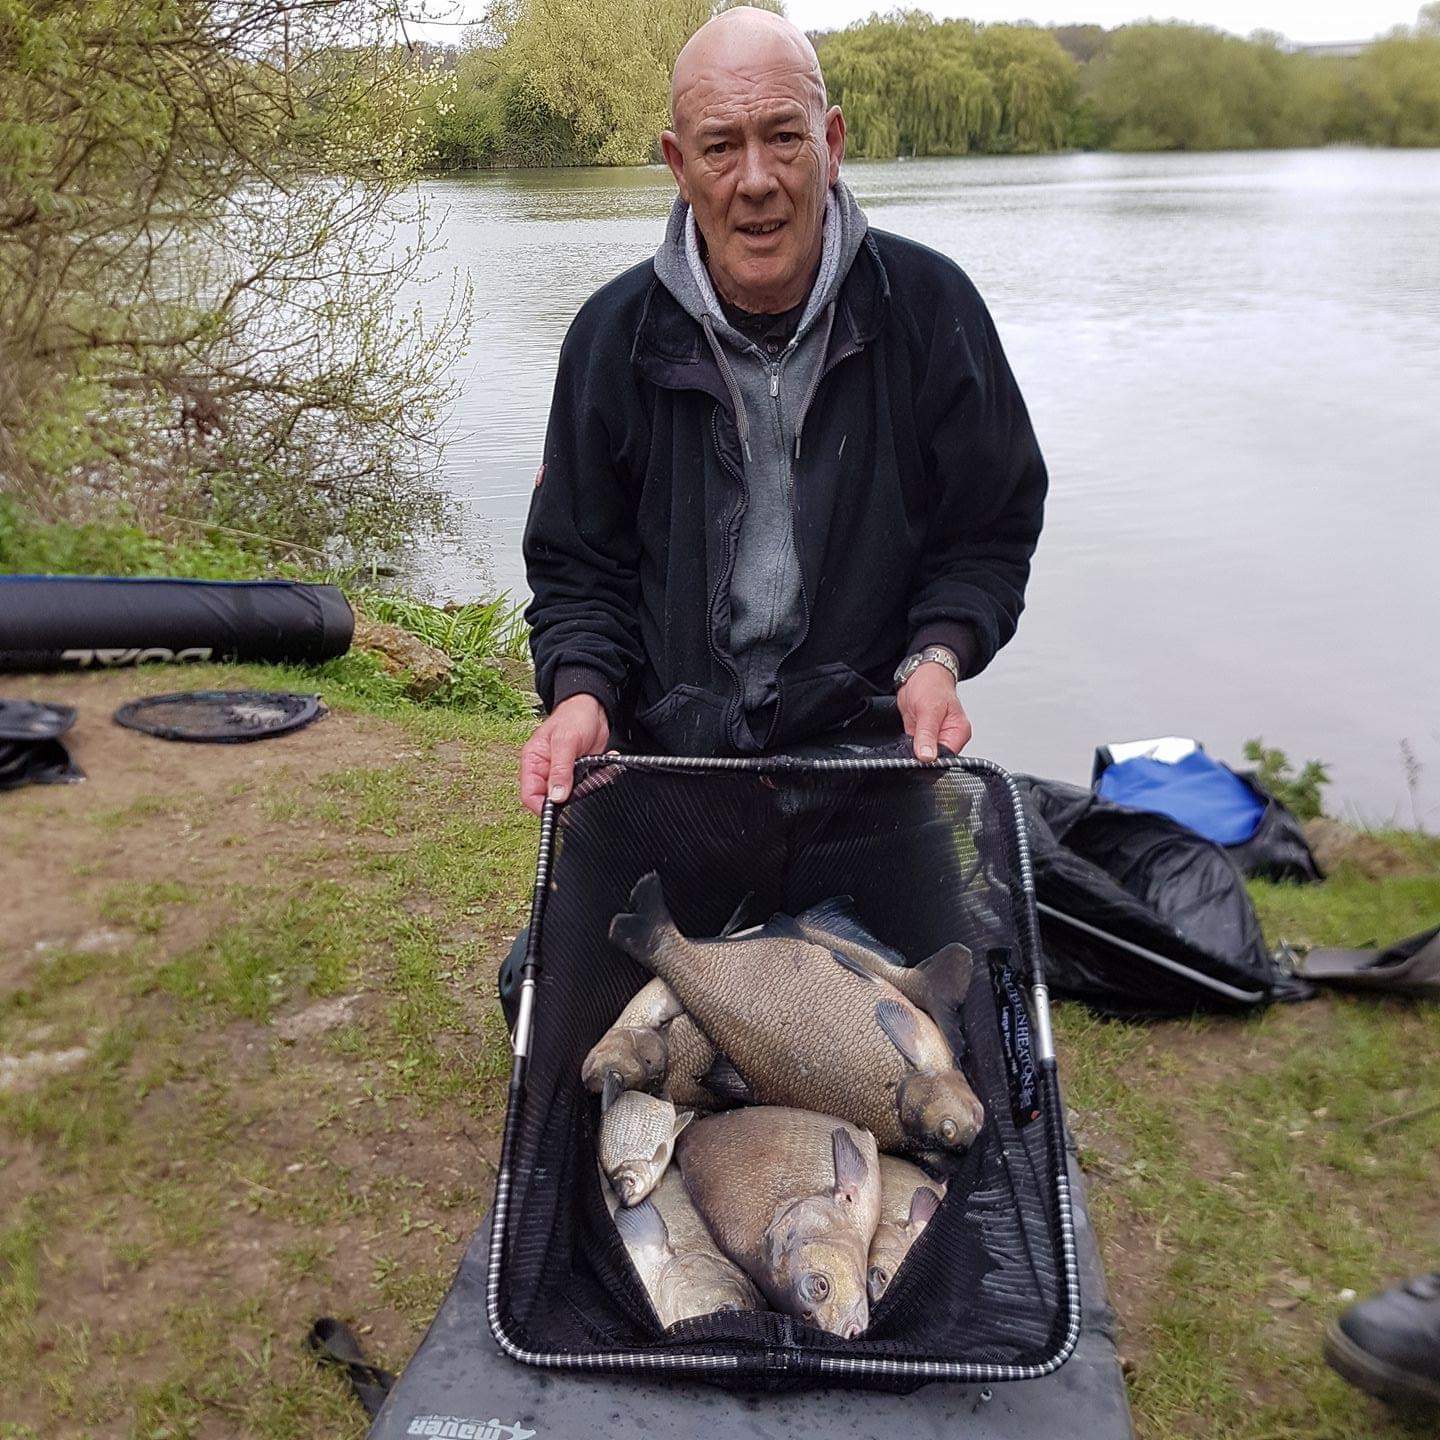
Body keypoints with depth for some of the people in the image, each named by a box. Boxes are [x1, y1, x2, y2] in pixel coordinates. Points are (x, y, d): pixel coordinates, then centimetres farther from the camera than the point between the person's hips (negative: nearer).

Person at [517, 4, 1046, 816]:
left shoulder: (930, 306, -3)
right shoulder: (616, 333, -1)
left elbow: (990, 531, 5)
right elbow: (577, 566, 6)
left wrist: (937, 658, -13)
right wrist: (582, 694, -13)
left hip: (878, 749, 0)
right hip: (665, 753, 1)